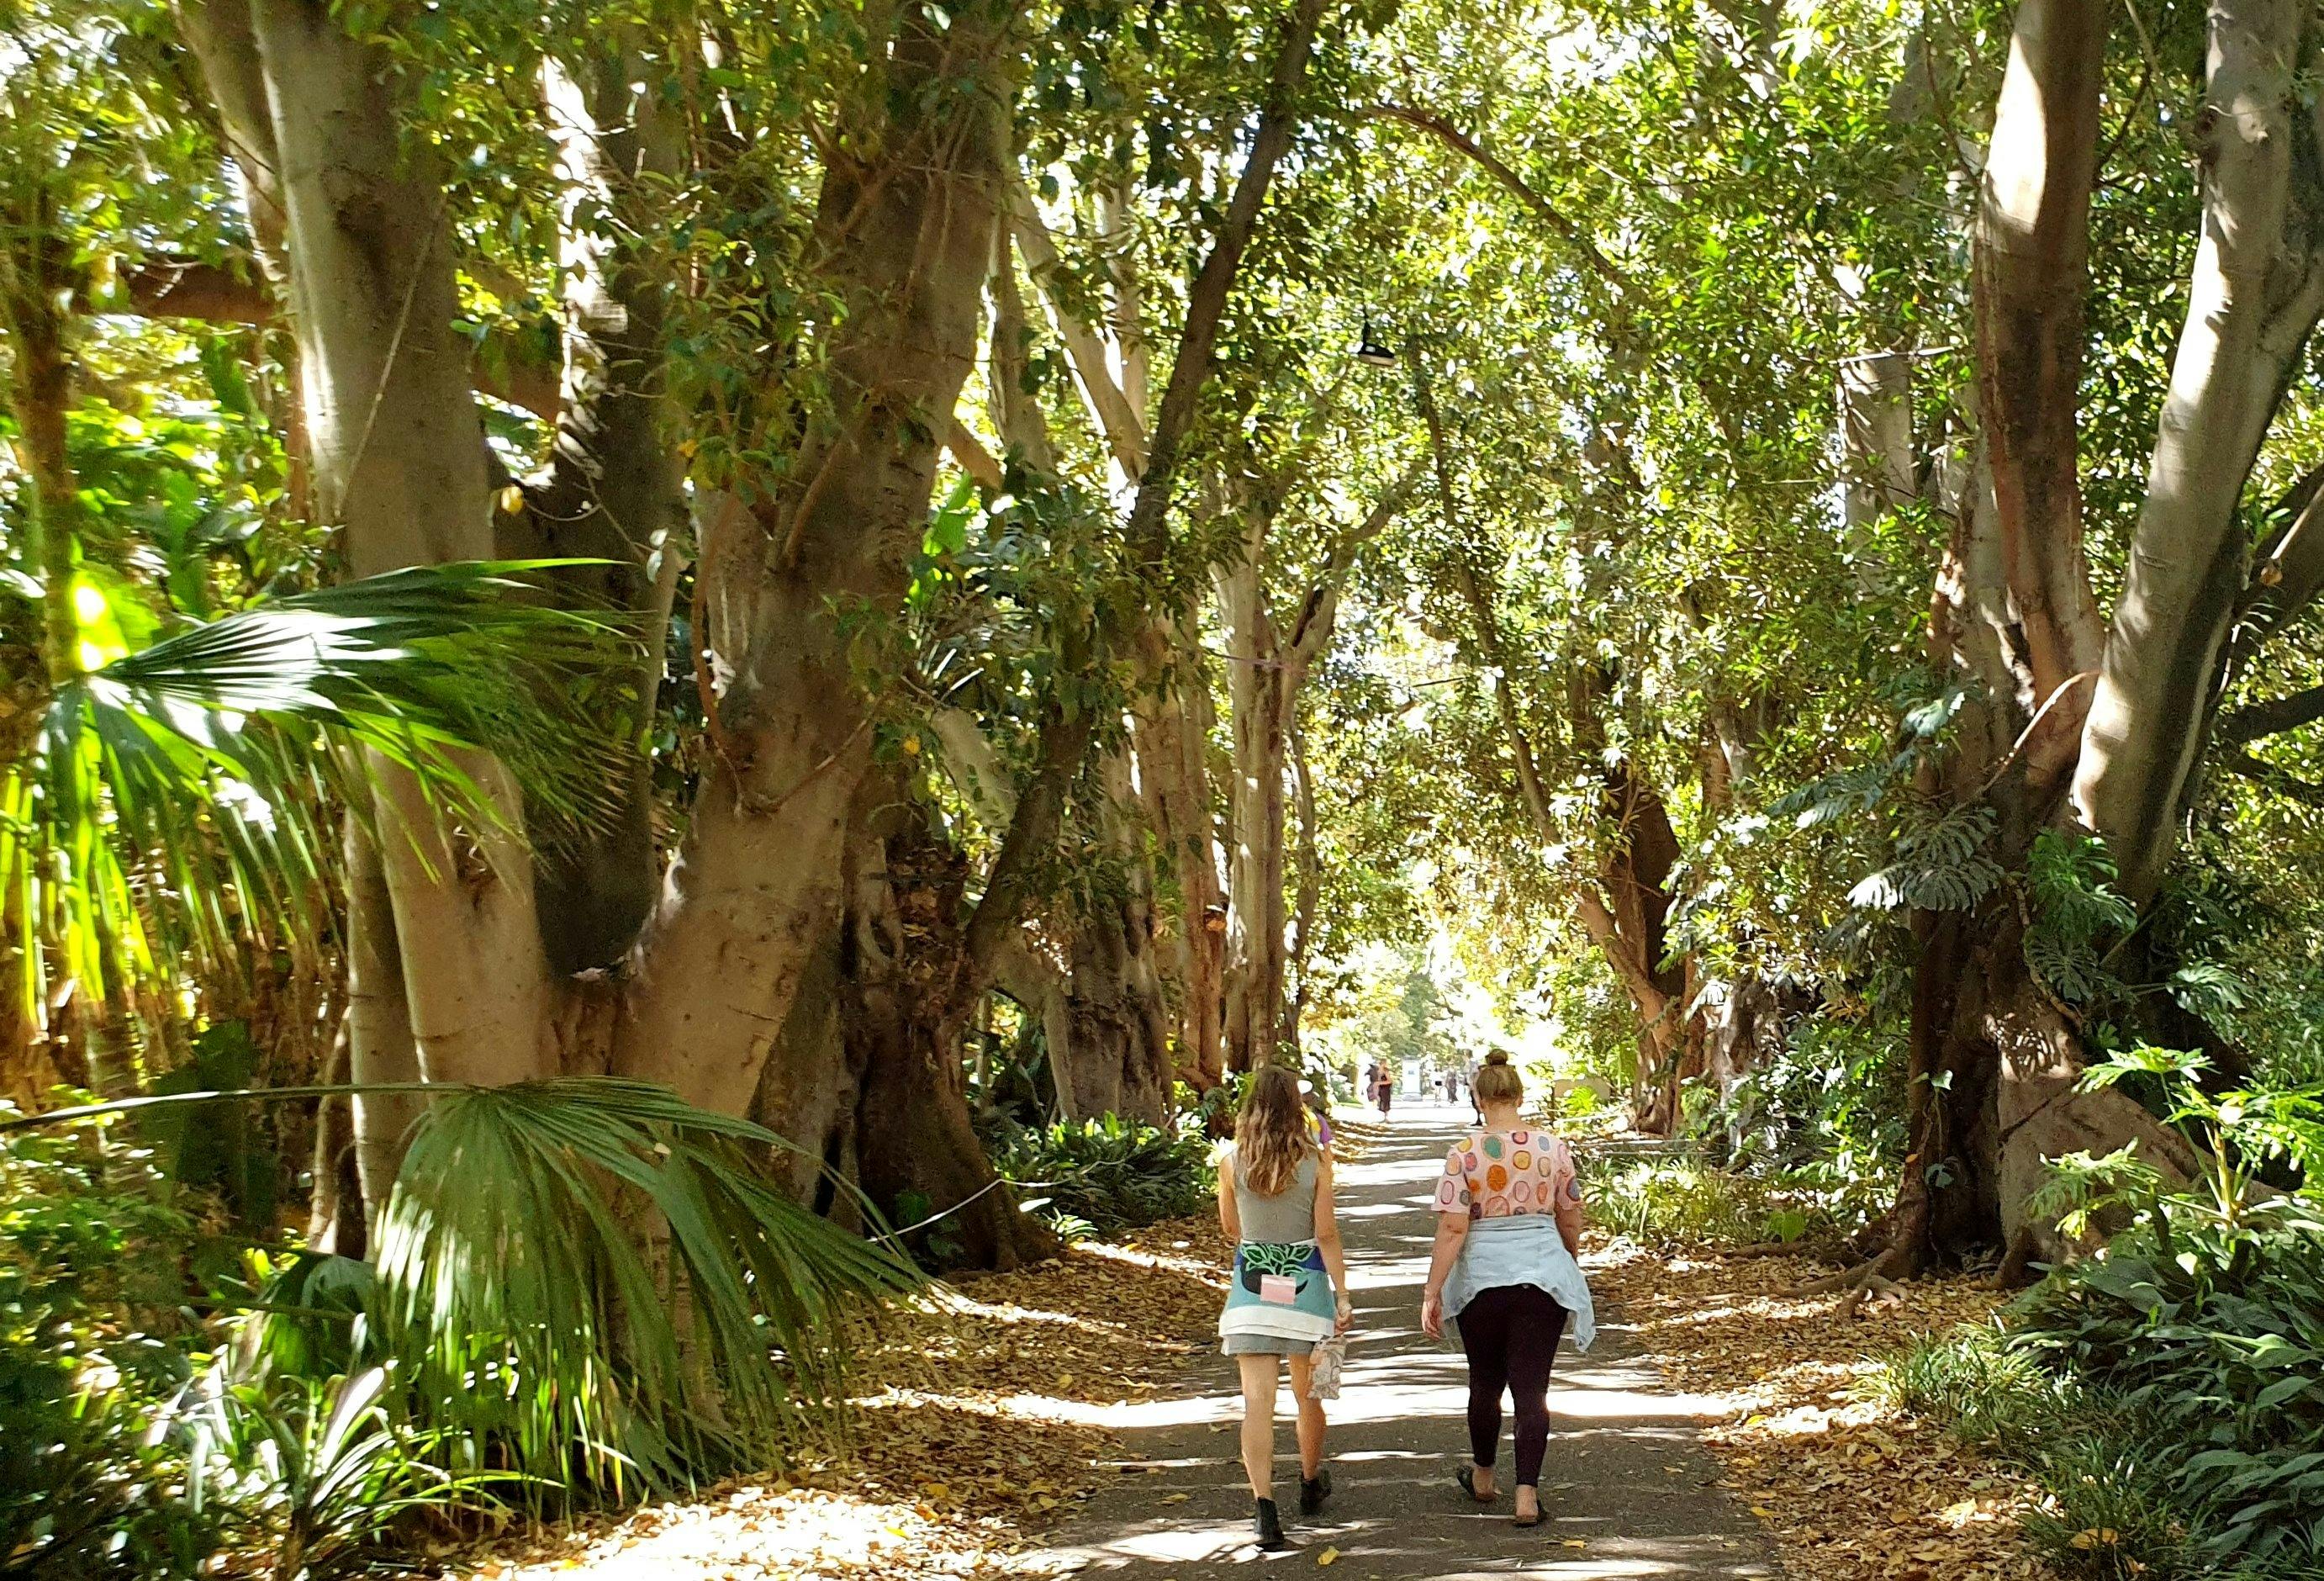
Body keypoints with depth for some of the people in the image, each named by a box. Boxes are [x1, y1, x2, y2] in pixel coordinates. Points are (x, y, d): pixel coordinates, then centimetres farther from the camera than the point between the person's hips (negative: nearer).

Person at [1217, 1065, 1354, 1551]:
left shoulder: (1232, 1161, -5)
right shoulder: (1316, 1160, -7)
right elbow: (1327, 1234, -7)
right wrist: (1343, 1296, -3)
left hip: (1251, 1283, -1)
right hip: (1306, 1283, 1)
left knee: (1257, 1401, -2)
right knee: (1307, 1394, 19)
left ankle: (1265, 1509, -13)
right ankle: (1311, 1484, 40)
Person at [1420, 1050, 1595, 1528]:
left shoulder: (1465, 1153, -10)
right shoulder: (1554, 1148, -2)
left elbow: (1452, 1229, -13)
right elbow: (1571, 1221, 7)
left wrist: (1432, 1293, -9)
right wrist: (1567, 1268, 25)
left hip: (1482, 1278, -1)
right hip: (1542, 1274, 1)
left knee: (1485, 1382, 17)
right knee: (1532, 1387, 4)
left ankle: (1482, 1476, 35)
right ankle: (1527, 1494, 0)